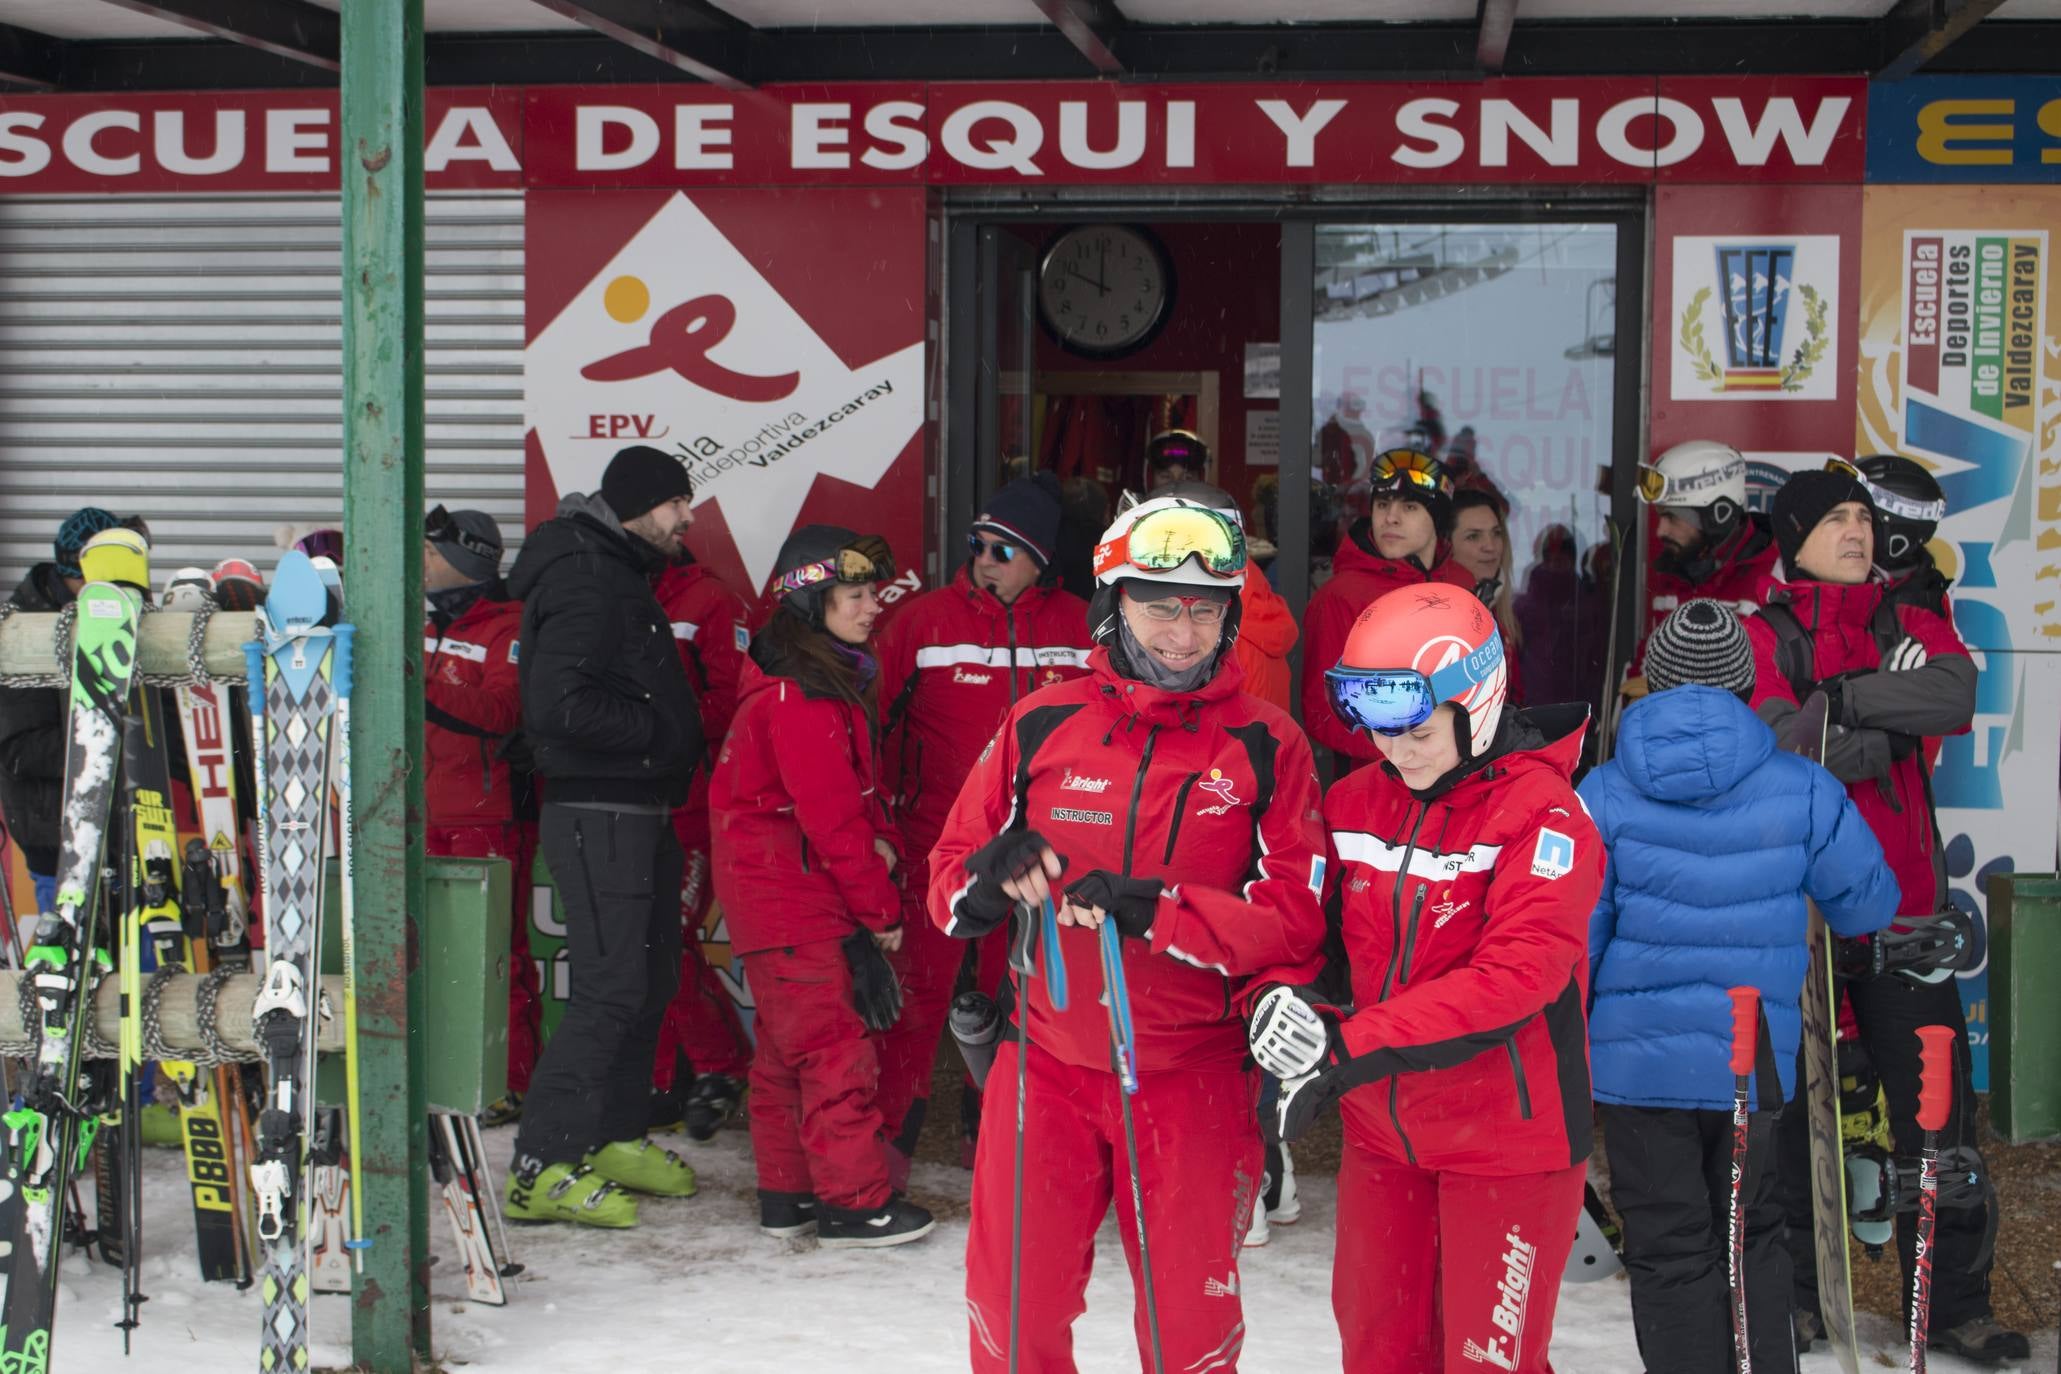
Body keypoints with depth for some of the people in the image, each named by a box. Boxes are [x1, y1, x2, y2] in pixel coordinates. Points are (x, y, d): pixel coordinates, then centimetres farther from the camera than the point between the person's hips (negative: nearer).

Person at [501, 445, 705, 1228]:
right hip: (598, 814, -10)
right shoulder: (584, 582, -15)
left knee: (651, 977, 15)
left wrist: (677, 738, 7)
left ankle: (615, 1137, 27)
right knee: (611, 987, -12)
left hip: (640, 811, 10)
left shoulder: (624, 577, 18)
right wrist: (659, 731, -16)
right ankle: (544, 1168, -9)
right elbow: (561, 706, -25)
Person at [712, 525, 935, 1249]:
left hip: (788, 894, 11)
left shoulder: (831, 680, 13)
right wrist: (881, 906, -13)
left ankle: (788, 1193, 23)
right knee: (836, 1043, -7)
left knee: (789, 1045, 15)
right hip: (792, 898, -11)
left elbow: (856, 786, 19)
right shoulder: (800, 698, -21)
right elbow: (830, 816, -21)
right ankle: (855, 1203, -2)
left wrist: (880, 838, -1)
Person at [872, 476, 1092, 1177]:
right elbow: (872, 716, -2)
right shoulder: (925, 619, -5)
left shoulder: (1079, 626, 1)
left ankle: (989, 1120, 27)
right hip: (938, 836, -3)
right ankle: (894, 1126, 4)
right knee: (921, 979, -6)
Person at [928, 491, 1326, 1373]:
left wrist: (1153, 910, -23)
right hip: (1048, 1061, 1)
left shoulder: (1266, 745, -3)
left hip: (1191, 1076, -1)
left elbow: (1296, 918, -10)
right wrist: (992, 878, -17)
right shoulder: (1041, 725, 2)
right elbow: (949, 884, 7)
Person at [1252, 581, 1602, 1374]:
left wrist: (1353, 1047, -29)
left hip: (1506, 1138, -5)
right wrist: (1283, 1000, -18)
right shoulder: (1354, 803, 2)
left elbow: (1512, 978, -26)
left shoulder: (1541, 814, -17)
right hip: (1382, 1129, 6)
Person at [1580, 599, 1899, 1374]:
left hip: (1639, 1062, -1)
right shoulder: (1799, 790, -6)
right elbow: (1869, 904, 4)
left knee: (1668, 1255, 7)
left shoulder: (1605, 795, -8)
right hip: (1755, 1059, 1)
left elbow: (1572, 940, -7)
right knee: (1752, 1235, 20)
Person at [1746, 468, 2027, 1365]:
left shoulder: (1910, 627, 12)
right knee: (1791, 1098, 5)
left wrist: (1841, 695, -15)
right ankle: (1794, 1291, 19)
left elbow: (1954, 695, -11)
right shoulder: (1760, 637, 1)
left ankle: (1954, 1301, 12)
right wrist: (1888, 730, -11)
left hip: (1902, 901, 3)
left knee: (1938, 1102, 3)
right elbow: (1781, 747, -17)